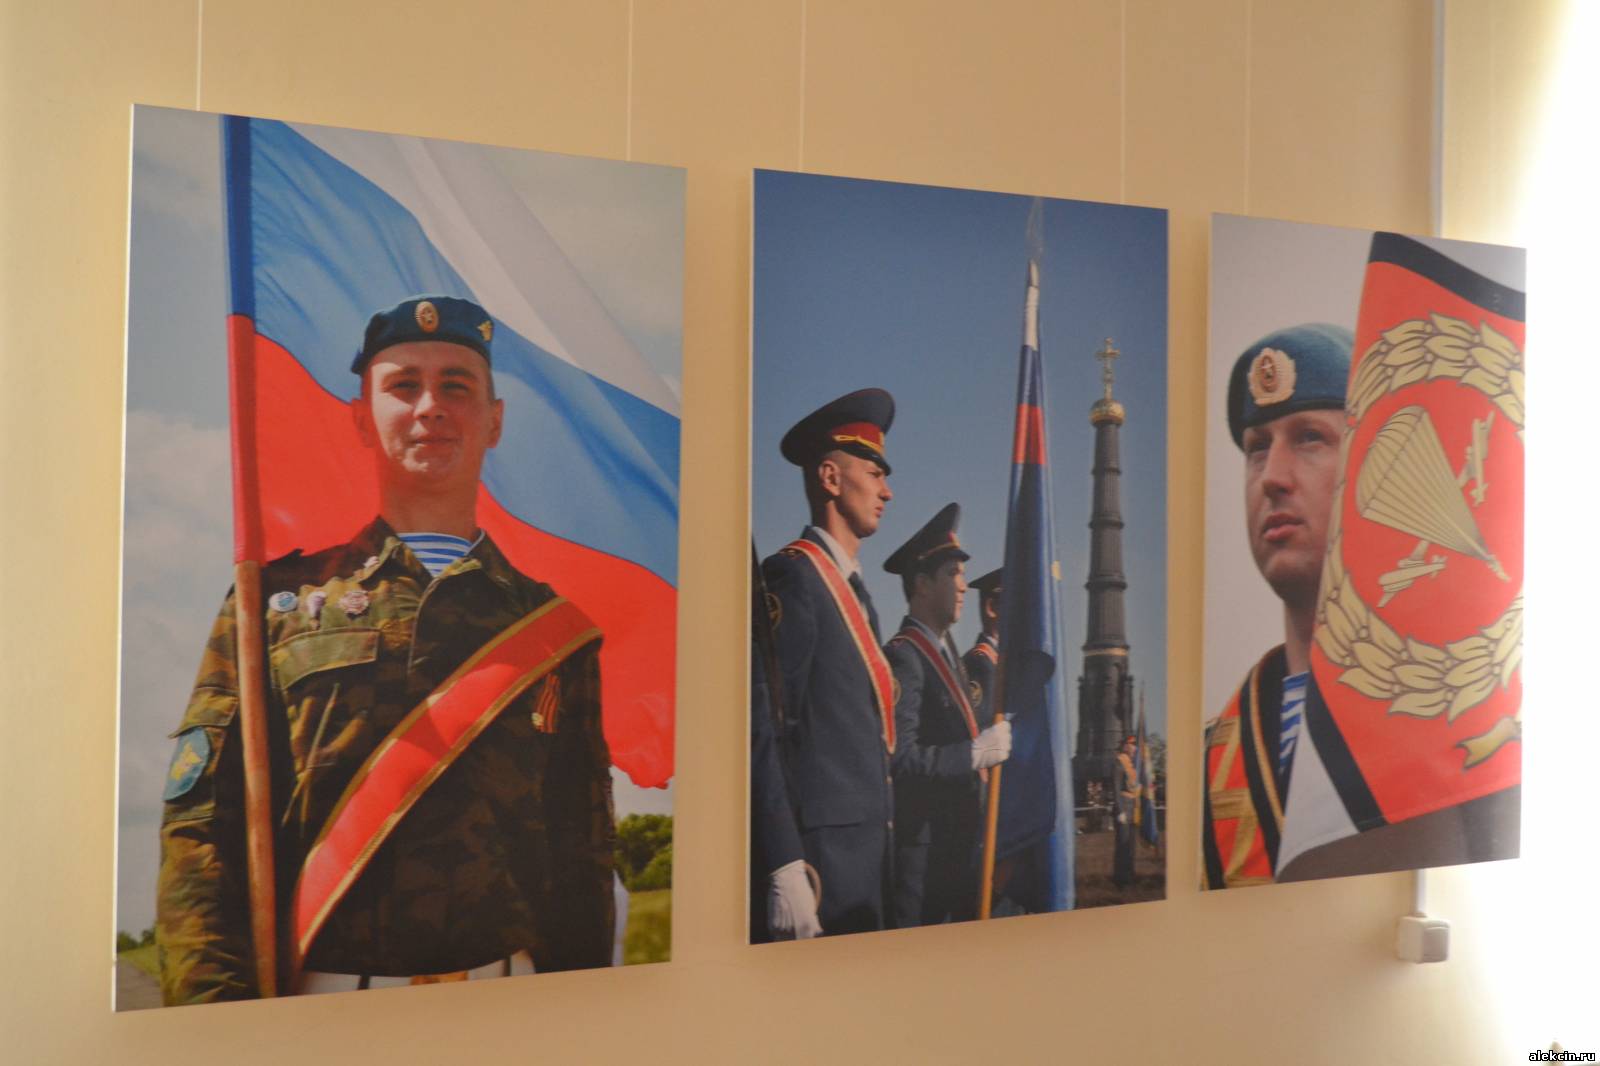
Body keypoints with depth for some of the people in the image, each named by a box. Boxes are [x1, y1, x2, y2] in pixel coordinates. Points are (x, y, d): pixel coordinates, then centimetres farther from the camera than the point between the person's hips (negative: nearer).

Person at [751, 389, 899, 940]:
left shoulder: (857, 592, 18)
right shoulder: (792, 576, -10)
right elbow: (762, 730, -18)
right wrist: (785, 867, -22)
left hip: (869, 850, 9)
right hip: (820, 854, -9)